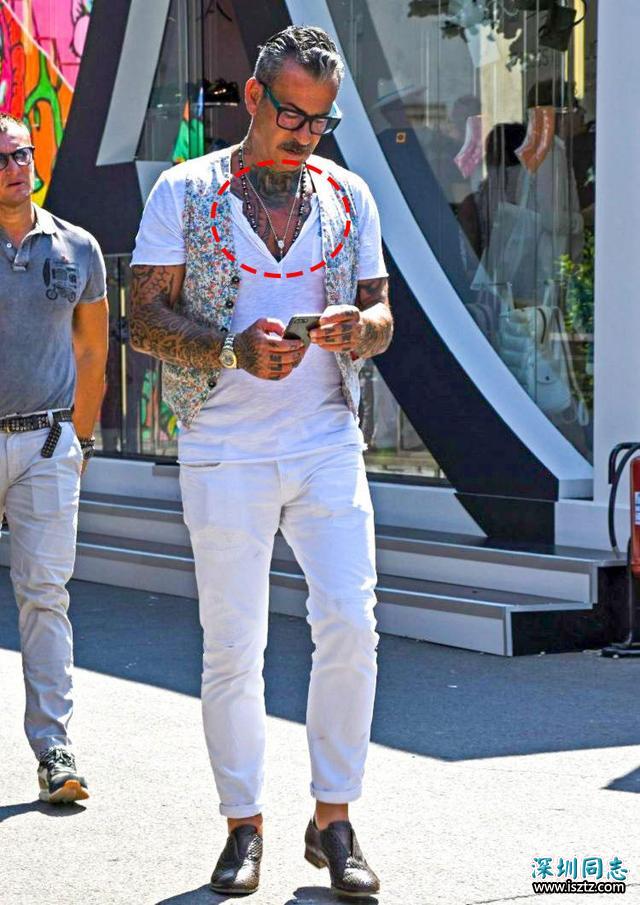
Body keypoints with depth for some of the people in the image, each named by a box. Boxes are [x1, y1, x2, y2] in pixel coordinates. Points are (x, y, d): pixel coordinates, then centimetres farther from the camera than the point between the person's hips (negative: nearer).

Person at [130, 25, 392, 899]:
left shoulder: (349, 196, 11)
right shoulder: (185, 192, 1)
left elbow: (382, 316, 12)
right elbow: (145, 316, -3)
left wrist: (357, 326, -12)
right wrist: (234, 348, -19)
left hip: (328, 443, 2)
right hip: (224, 454, -2)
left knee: (350, 629, -8)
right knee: (232, 648, 1)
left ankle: (334, 820, 6)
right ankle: (243, 826, 16)